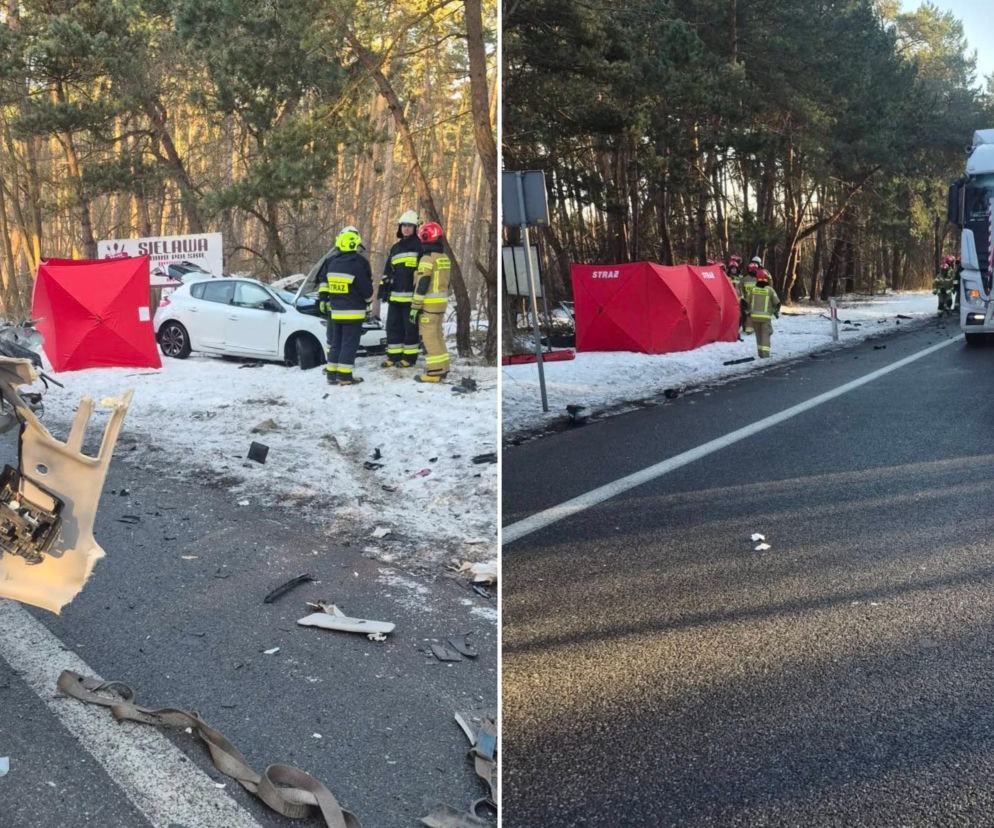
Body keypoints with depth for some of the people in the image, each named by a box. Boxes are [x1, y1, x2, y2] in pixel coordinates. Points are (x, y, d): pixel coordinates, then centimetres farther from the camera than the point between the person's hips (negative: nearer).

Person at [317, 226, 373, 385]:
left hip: (334, 311, 6)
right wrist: (368, 300, 9)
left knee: (335, 342, 14)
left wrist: (323, 299, 18)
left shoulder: (331, 262, 5)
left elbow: (323, 281, 11)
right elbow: (366, 288, -9)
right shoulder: (359, 263, -15)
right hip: (353, 312, -6)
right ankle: (345, 375, -2)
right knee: (349, 343, -1)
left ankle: (331, 373, 15)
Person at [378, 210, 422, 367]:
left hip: (412, 295, -7)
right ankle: (394, 355, 17)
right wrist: (383, 288, 16)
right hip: (395, 295, 7)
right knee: (393, 326, 9)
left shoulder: (420, 245, -1)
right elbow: (387, 271, 24)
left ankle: (409, 356, 8)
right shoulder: (395, 248, 19)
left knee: (410, 327, 0)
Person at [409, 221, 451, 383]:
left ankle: (435, 372, -5)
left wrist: (415, 307, -16)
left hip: (429, 303, -9)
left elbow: (422, 284, -19)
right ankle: (442, 367, 20)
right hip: (441, 302, 9)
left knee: (429, 336, -5)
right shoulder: (444, 257, 11)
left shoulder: (427, 258, -16)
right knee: (437, 334, 16)